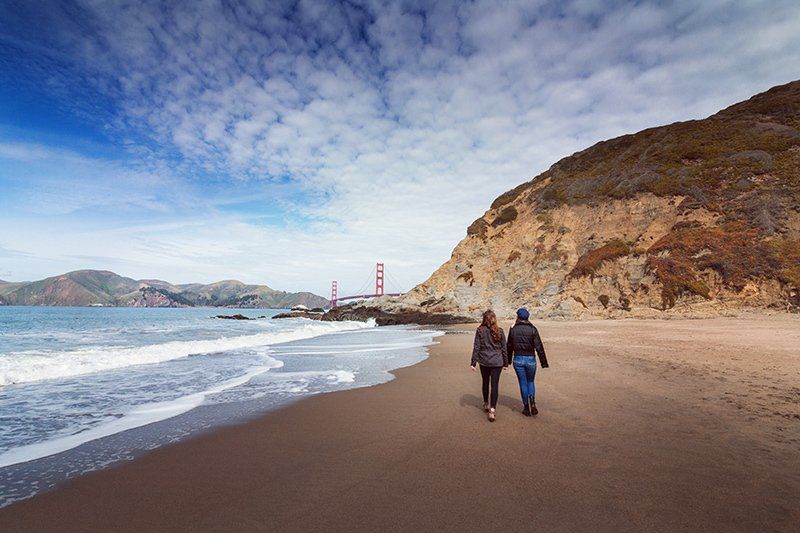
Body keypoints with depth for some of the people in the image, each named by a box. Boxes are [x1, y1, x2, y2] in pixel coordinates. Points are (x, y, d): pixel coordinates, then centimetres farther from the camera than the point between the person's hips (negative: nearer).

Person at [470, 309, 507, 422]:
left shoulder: (480, 330, -7)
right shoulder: (499, 331, -4)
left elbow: (476, 347, -6)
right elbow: (504, 348, 3)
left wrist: (473, 362, -1)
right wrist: (505, 363, 13)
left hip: (484, 361, 1)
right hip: (497, 362, -1)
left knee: (485, 383, 18)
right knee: (494, 385, 1)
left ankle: (486, 404, 36)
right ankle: (492, 410, -5)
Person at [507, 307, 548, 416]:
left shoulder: (513, 329, -3)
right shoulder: (532, 329, -7)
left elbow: (509, 347, 5)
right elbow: (539, 347, -8)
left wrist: (508, 361, 16)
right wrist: (544, 362, -2)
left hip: (518, 359, 0)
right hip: (530, 359, 0)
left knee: (523, 383, 11)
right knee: (530, 382, 19)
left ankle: (526, 408, 17)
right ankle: (532, 404, 1)